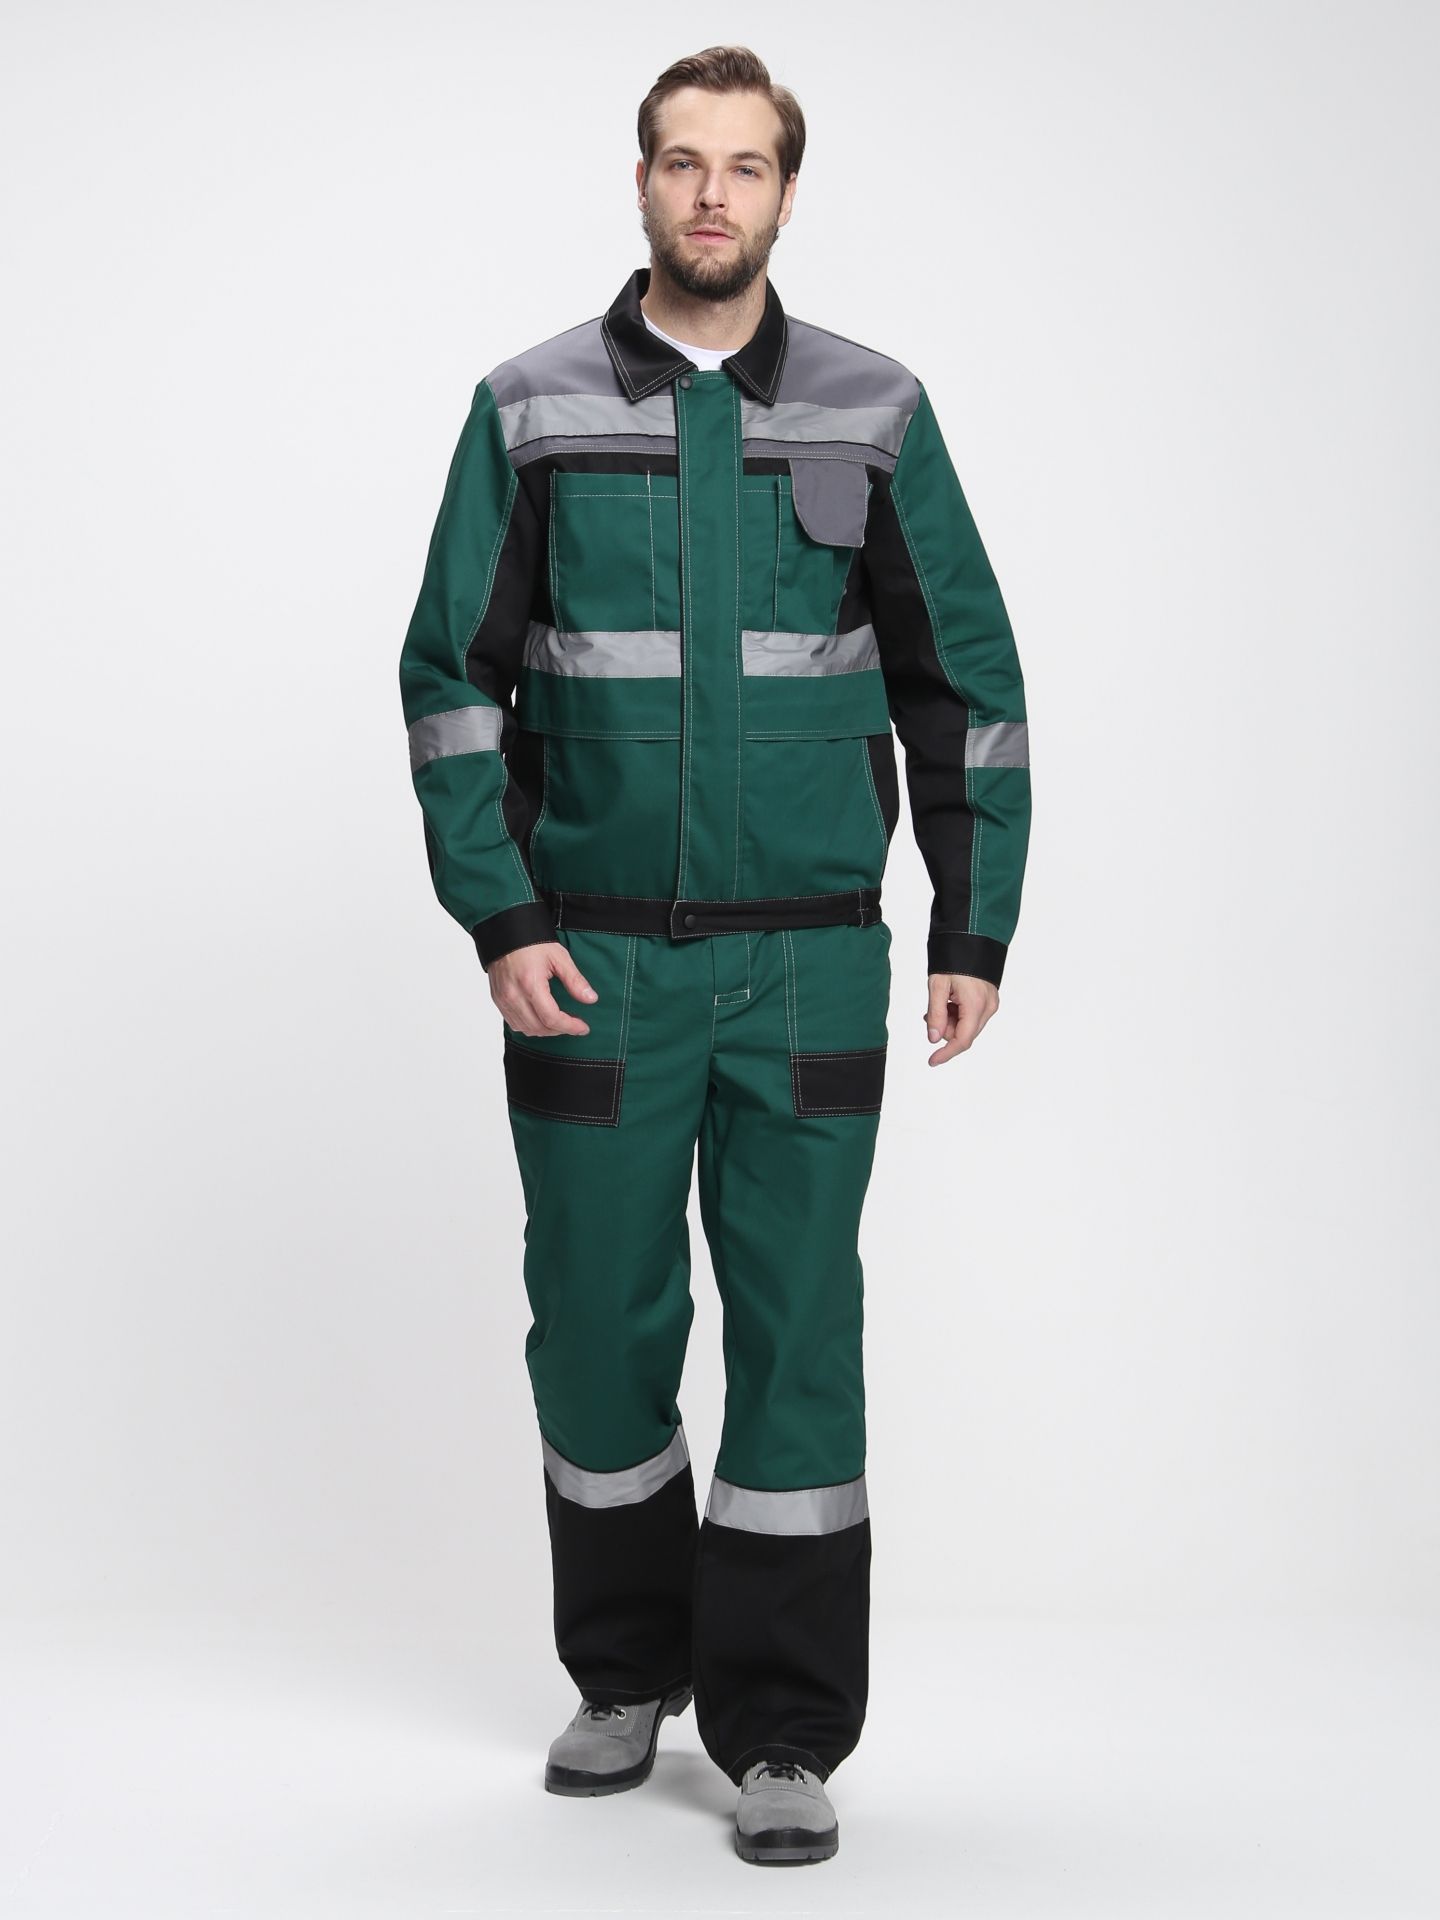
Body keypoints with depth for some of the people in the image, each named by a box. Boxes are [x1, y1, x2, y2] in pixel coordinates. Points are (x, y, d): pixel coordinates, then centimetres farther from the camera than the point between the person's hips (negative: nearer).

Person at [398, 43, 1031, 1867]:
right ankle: (628, 1673, 28)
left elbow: (963, 680, 7)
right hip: (593, 960, 1)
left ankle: (782, 1732, 10)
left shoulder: (872, 412, 3)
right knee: (598, 1325, 8)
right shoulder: (531, 407, 3)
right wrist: (501, 922, -7)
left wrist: (975, 930, 2)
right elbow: (453, 677, 3)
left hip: (807, 961, 0)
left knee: (797, 1329, 0)